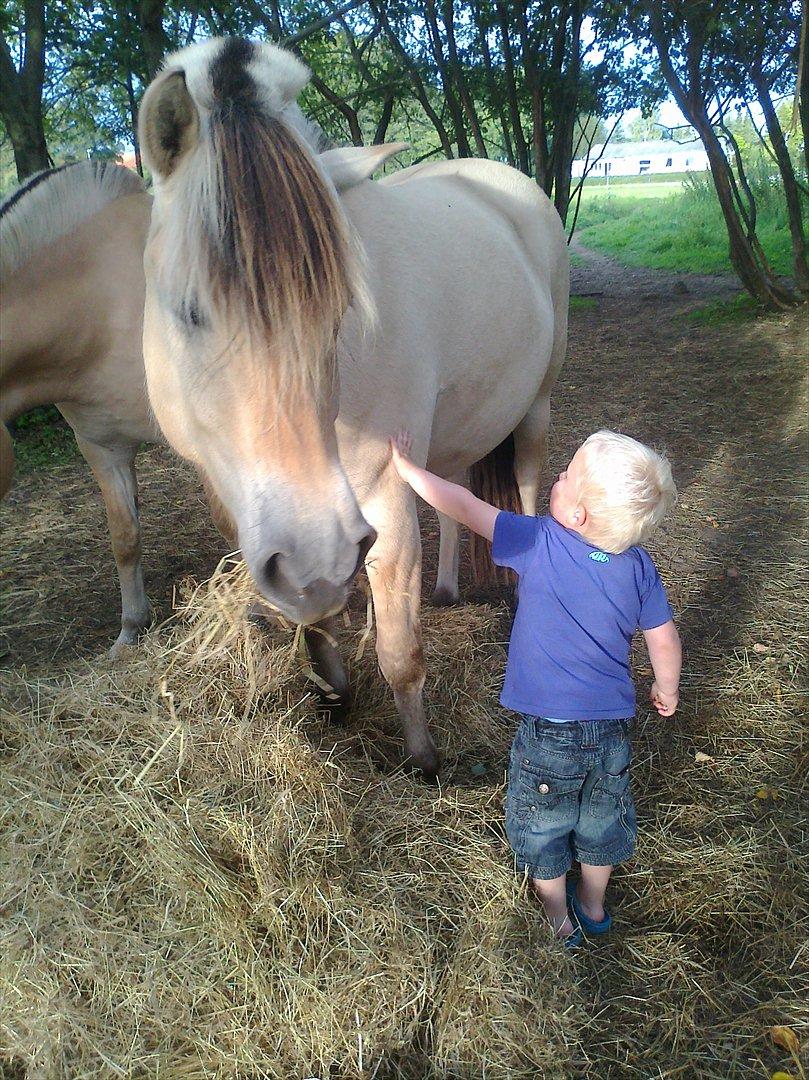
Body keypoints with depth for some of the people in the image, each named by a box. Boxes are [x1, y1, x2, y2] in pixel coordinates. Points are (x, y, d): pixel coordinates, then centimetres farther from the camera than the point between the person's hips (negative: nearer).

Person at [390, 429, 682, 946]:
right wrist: (667, 690, 19)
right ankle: (594, 905, 49)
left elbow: (464, 505, -13)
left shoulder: (538, 542, -19)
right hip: (614, 728, 4)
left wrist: (405, 466, -1)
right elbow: (665, 641, -1)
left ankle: (558, 918, 41)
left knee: (542, 824, 22)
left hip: (549, 731, -4)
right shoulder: (639, 566, -8)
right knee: (603, 818, 27)